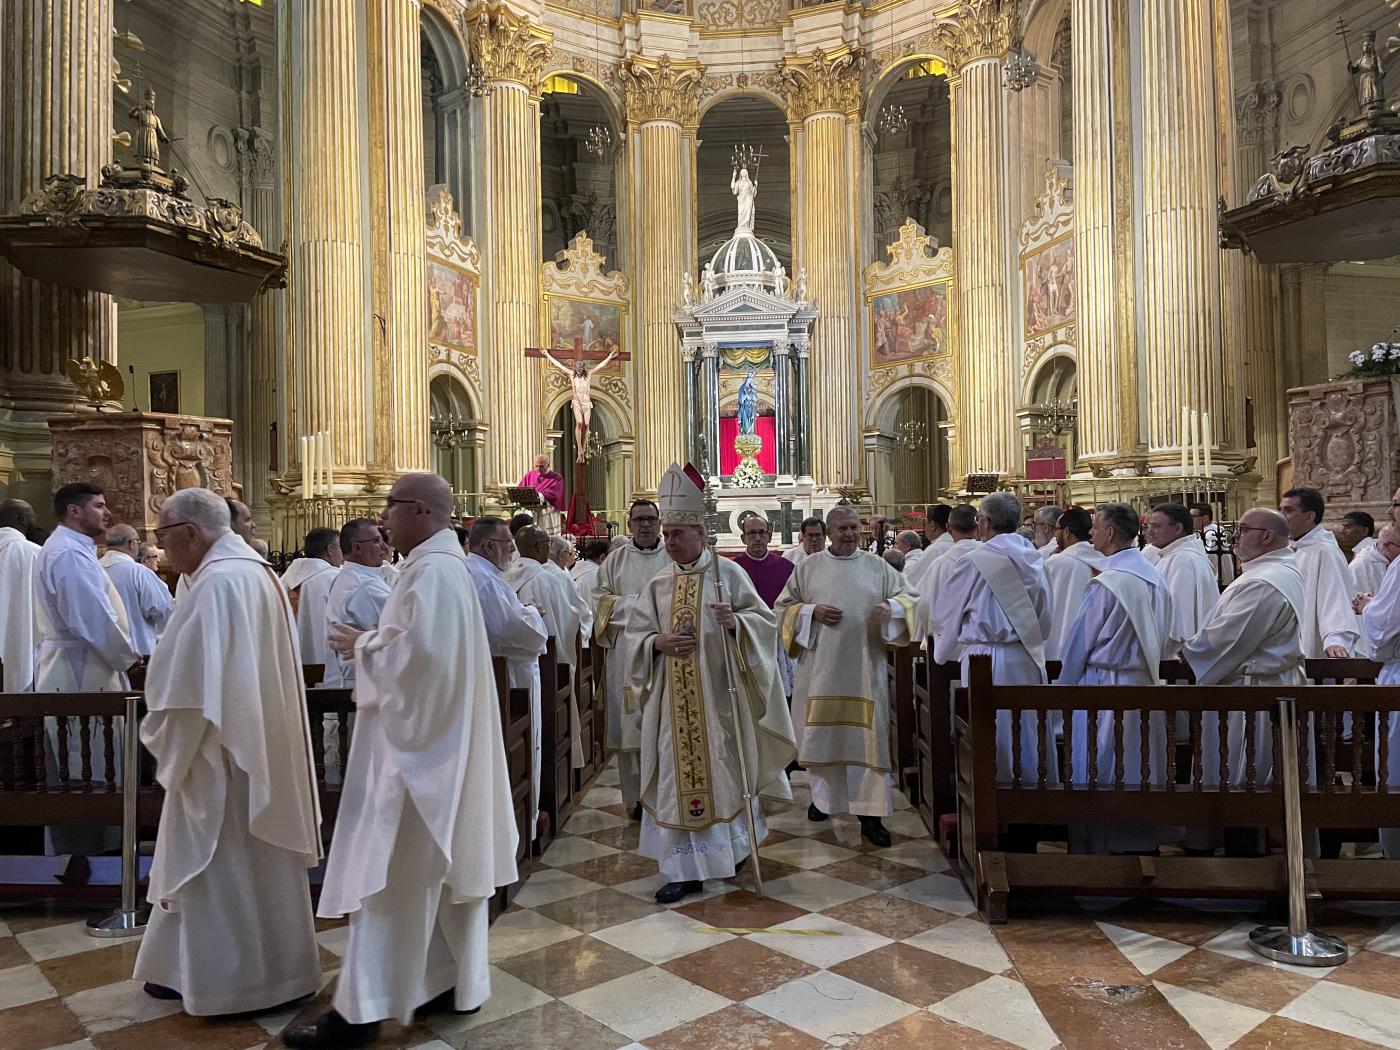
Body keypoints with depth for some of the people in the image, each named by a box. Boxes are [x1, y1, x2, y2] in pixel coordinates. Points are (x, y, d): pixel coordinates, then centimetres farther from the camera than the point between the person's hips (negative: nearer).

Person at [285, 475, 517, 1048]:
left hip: (412, 742, -10)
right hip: (437, 737, 11)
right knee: (437, 866, 16)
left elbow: (418, 650, -28)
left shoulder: (432, 570, -19)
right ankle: (455, 980, 25)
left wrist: (363, 647, -12)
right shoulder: (442, 564, 14)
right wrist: (374, 642, 4)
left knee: (387, 873, -2)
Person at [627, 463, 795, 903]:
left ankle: (735, 846, 30)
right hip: (674, 698, 3)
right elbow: (635, 634, 9)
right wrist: (658, 643, -12)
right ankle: (686, 869, 10)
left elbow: (764, 618, -3)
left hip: (719, 693, -3)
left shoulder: (728, 573, -1)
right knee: (679, 776, 3)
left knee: (724, 767, 7)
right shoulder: (658, 584, 8)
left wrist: (735, 621, -23)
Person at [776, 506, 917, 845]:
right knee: (821, 733, 9)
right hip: (821, 667, 1)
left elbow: (909, 596, 8)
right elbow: (784, 606, 9)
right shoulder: (808, 567, 6)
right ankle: (822, 795, 30)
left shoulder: (878, 566, 6)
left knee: (868, 735, -4)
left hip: (865, 666, 0)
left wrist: (891, 607, -13)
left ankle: (870, 814, 0)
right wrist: (812, 611, -9)